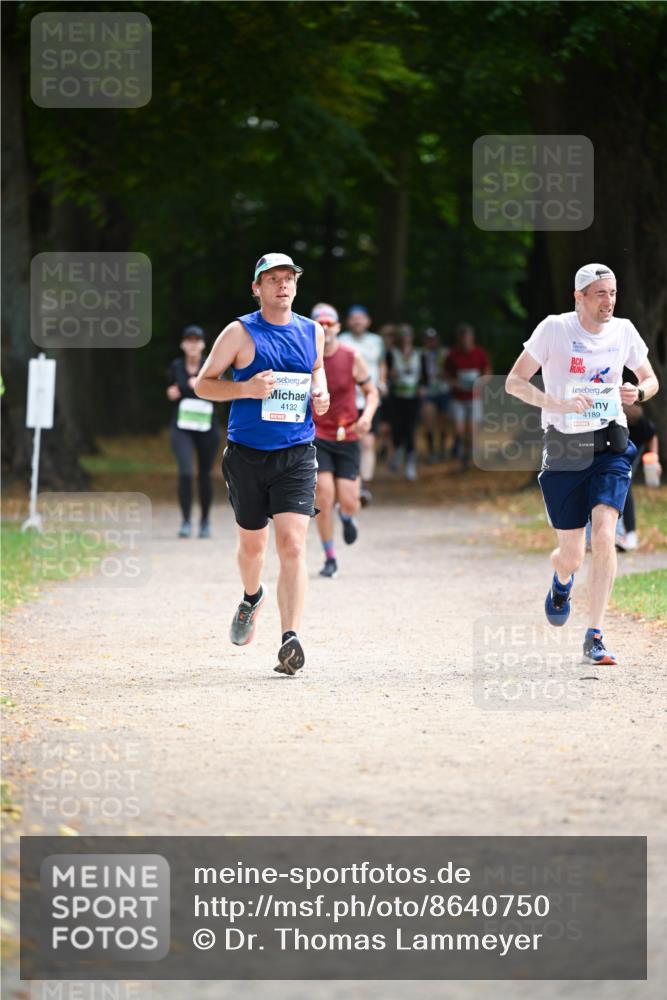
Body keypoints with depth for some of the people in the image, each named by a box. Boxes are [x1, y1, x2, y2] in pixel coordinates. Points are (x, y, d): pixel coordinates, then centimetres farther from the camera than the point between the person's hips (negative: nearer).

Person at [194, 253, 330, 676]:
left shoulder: (312, 332, 7)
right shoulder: (240, 333, -4)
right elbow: (203, 384, 0)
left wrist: (319, 391, 4)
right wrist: (246, 388, -17)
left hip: (296, 454, 1)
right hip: (247, 454, -1)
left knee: (292, 543, -14)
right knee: (252, 543, 13)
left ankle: (291, 639, -18)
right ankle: (252, 597, 47)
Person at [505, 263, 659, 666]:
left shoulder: (624, 331, 2)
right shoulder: (554, 329, -8)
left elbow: (651, 380, 16)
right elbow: (514, 382, -6)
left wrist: (637, 392, -8)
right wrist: (558, 404, -21)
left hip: (610, 447, 1)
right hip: (564, 450, -1)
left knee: (604, 536, -19)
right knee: (571, 555, 4)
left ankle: (595, 637, -12)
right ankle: (562, 582, 45)